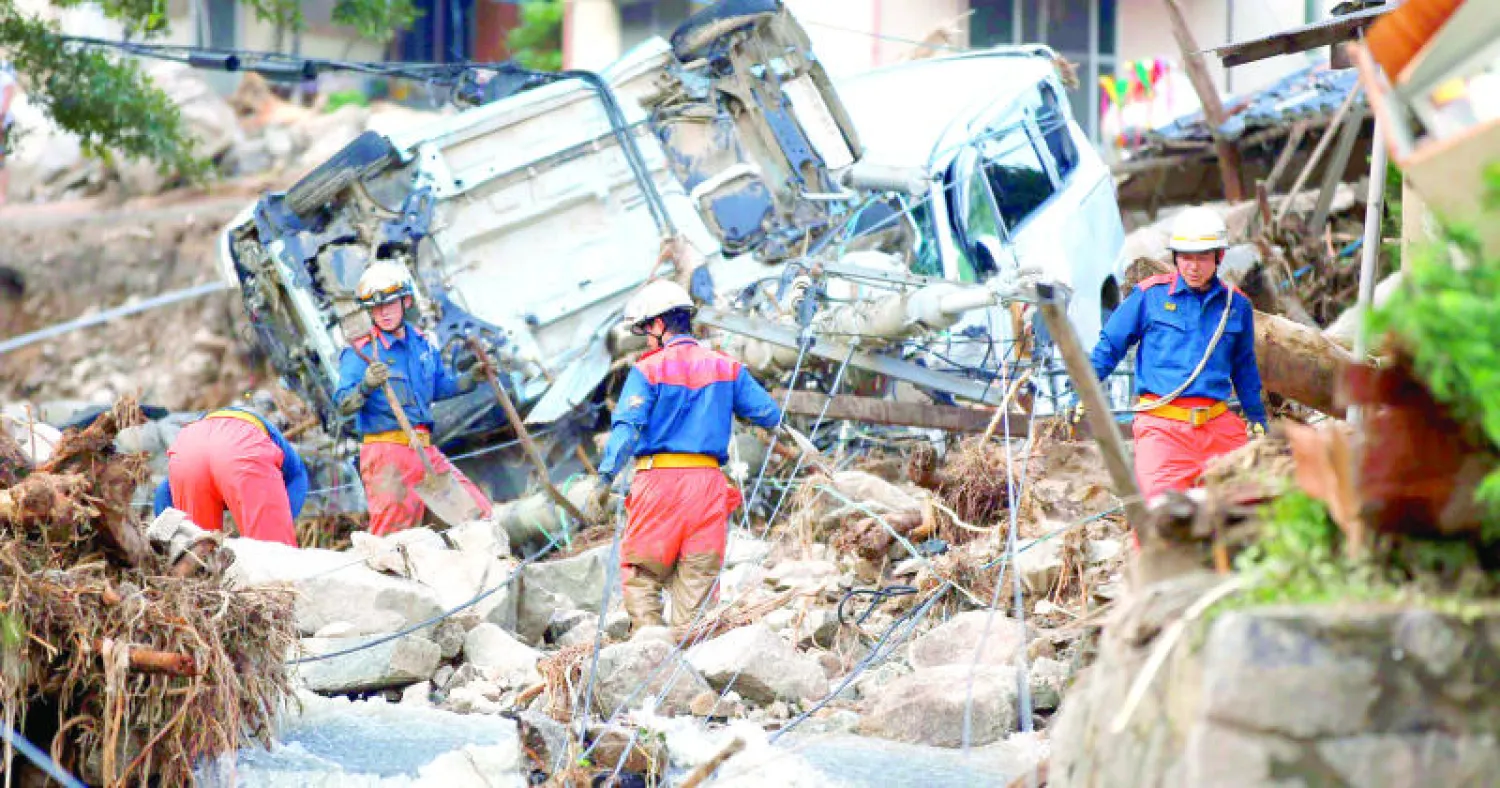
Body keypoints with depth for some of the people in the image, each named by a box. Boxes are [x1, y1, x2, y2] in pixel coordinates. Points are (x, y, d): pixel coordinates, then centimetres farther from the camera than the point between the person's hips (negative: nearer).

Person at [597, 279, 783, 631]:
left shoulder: (648, 370, -2)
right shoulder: (726, 368, 10)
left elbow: (628, 425, -13)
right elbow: (770, 415, 11)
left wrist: (607, 473, -16)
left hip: (658, 479, -3)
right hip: (708, 480, 3)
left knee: (642, 577, 4)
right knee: (697, 583, 6)